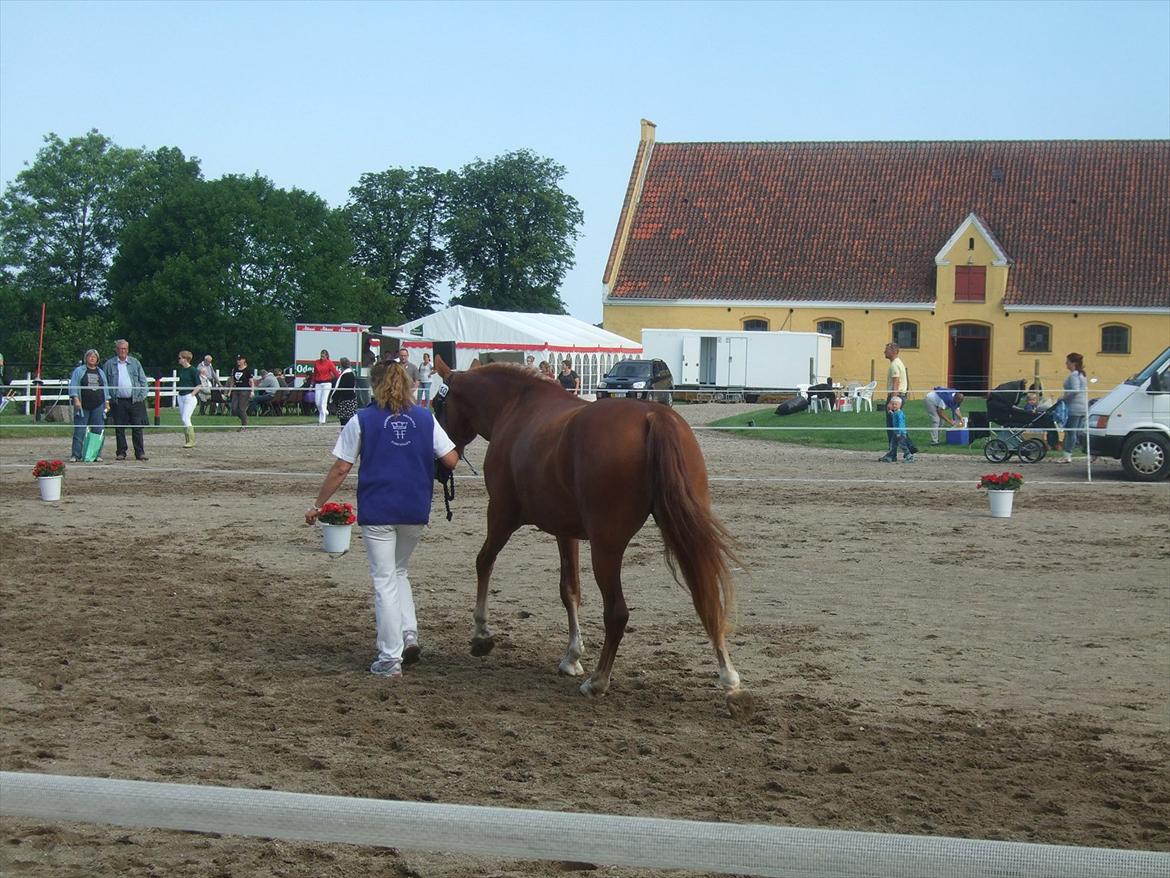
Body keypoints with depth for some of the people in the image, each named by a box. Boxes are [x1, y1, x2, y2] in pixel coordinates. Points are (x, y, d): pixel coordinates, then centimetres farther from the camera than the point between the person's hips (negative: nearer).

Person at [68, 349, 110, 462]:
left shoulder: (101, 373, 17)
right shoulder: (79, 371, 4)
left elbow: (105, 388, 21)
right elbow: (73, 386, -2)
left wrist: (107, 402, 14)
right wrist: (76, 399, -13)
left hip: (98, 406, 3)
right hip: (82, 406, -3)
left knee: (98, 431, 1)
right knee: (79, 431, -3)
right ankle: (76, 455, 0)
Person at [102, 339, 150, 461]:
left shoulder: (135, 362, 11)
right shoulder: (109, 364, 8)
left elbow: (143, 381, 12)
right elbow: (104, 382, 10)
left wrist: (142, 395, 0)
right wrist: (107, 398, 1)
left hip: (135, 400, 0)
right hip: (118, 402, 0)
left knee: (137, 428, -2)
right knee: (119, 428, 3)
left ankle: (140, 453, 1)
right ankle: (121, 452, 11)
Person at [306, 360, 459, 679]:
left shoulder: (362, 420, -3)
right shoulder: (426, 419, 4)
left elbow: (340, 468, -3)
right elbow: (451, 460, 1)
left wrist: (318, 505, 6)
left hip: (377, 511, -3)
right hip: (416, 512, 3)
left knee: (384, 580, 3)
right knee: (398, 571, 24)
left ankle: (390, 658, 3)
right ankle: (409, 633, 7)